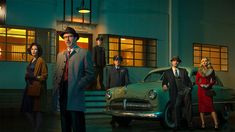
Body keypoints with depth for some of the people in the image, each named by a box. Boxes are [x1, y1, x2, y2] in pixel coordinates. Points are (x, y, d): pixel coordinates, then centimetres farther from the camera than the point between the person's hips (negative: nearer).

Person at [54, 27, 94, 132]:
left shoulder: (84, 53, 3)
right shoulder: (60, 55, 20)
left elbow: (90, 75, -2)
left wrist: (78, 86, -12)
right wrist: (56, 87, 5)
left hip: (75, 95, -5)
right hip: (62, 95, 5)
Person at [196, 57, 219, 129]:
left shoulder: (211, 70, 7)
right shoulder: (199, 71, 9)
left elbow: (214, 81, 9)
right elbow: (196, 81, 9)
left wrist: (209, 85, -9)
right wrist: (201, 85, -10)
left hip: (208, 89, -1)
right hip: (201, 90, 1)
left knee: (211, 106, -10)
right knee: (201, 106, -1)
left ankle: (216, 124, -14)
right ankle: (203, 124, 2)